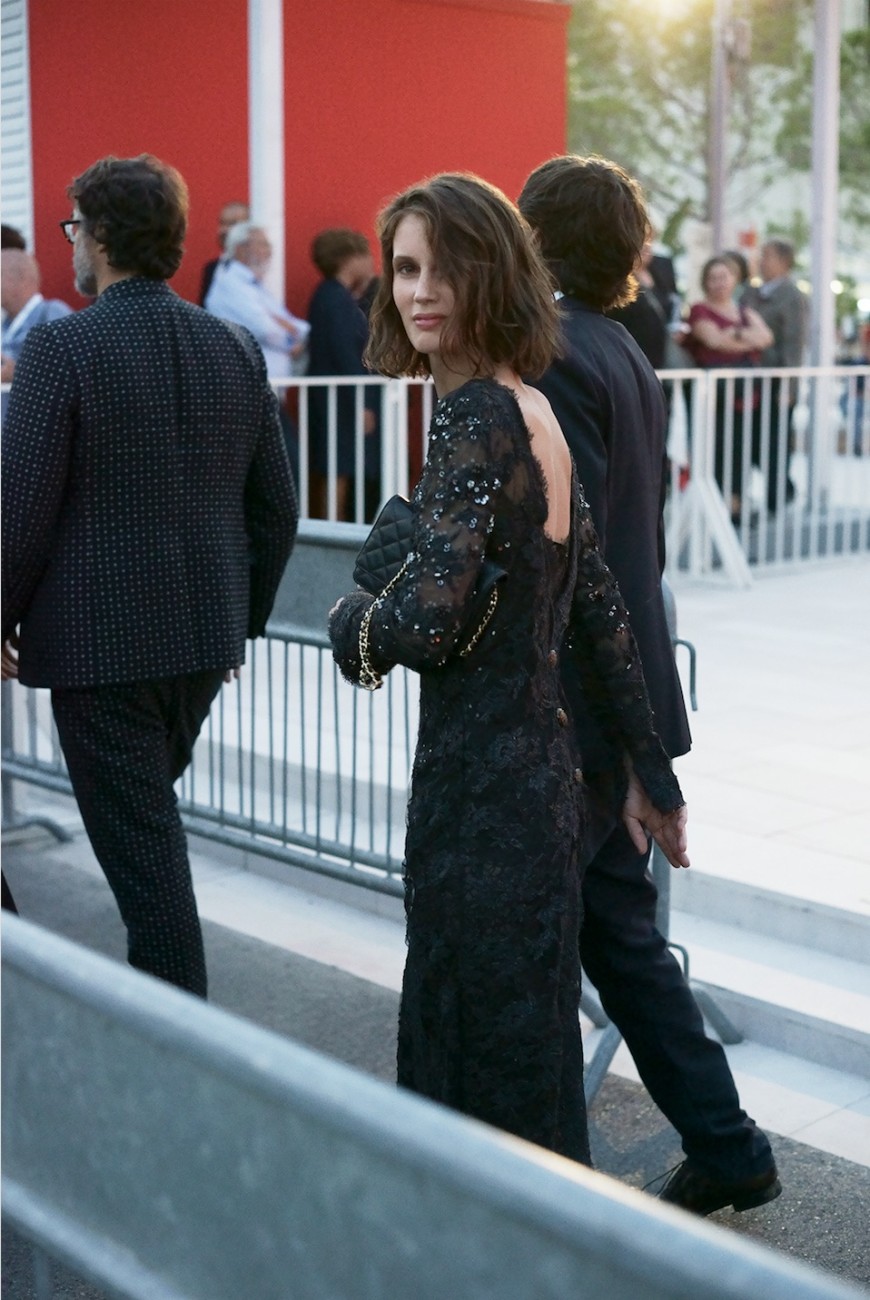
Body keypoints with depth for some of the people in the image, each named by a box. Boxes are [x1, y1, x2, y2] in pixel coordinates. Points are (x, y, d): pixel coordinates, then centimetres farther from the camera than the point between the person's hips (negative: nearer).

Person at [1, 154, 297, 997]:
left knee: (141, 843, 2)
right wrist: (242, 617, 18)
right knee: (149, 821, 23)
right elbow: (276, 508, 8)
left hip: (98, 641, -6)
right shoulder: (234, 349, 4)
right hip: (204, 639, 6)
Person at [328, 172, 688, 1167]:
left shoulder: (477, 420, -18)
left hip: (483, 784, -9)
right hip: (538, 761, 9)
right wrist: (649, 773, 20)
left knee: (497, 1051, 6)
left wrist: (351, 626, -5)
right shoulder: (534, 411, 9)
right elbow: (598, 609, 14)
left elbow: (427, 621, -28)